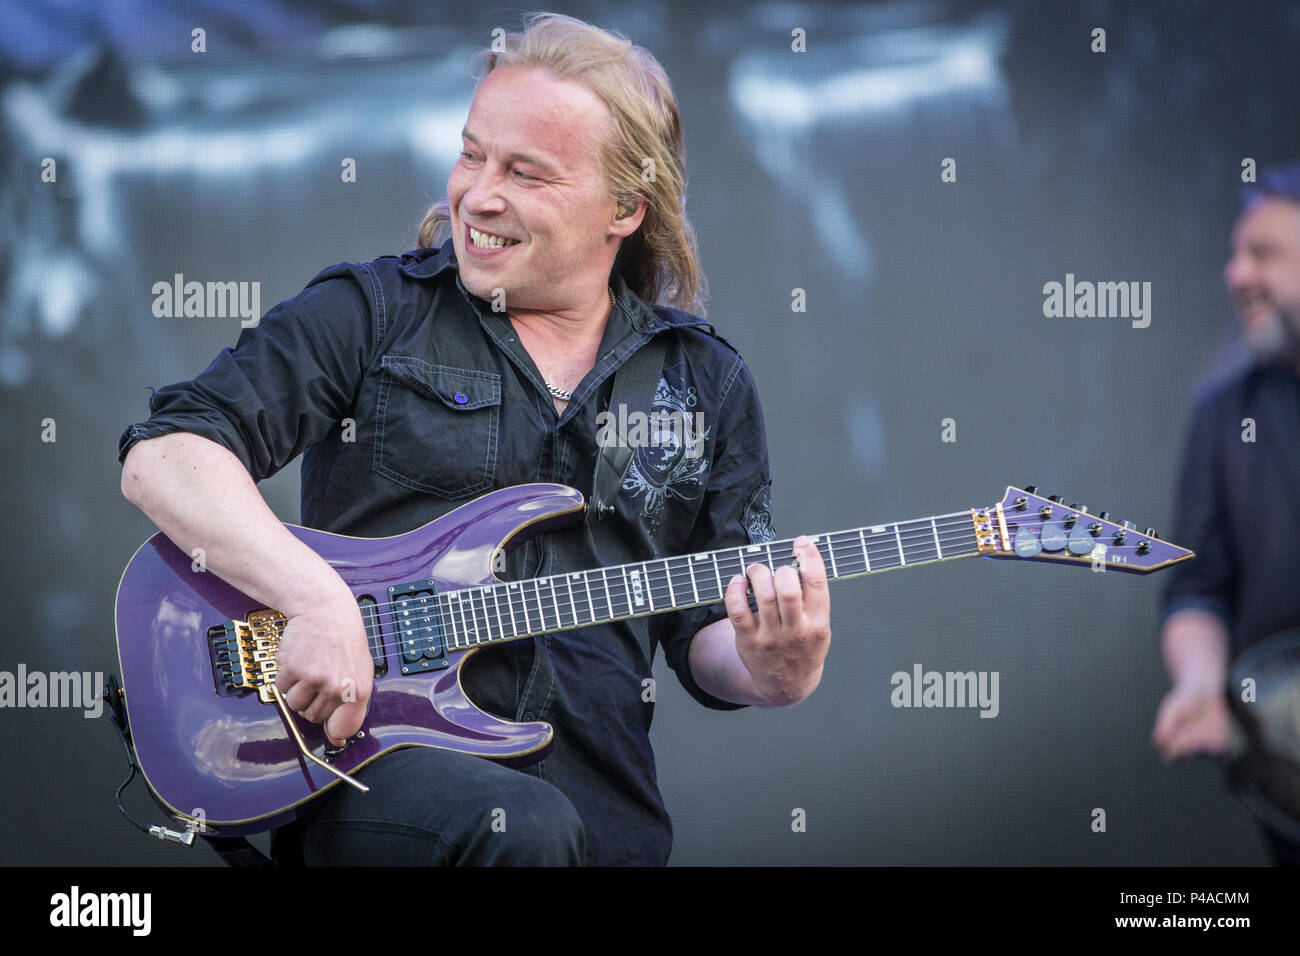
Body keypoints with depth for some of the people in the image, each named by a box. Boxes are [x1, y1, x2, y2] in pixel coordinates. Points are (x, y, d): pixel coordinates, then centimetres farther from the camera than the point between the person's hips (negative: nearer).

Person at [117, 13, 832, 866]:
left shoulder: (708, 384, 16)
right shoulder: (372, 314, 6)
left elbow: (708, 635, 16)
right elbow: (167, 454, -5)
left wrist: (772, 673, -9)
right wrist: (319, 599, -20)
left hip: (599, 803, 2)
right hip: (370, 756, -2)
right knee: (517, 830, -33)